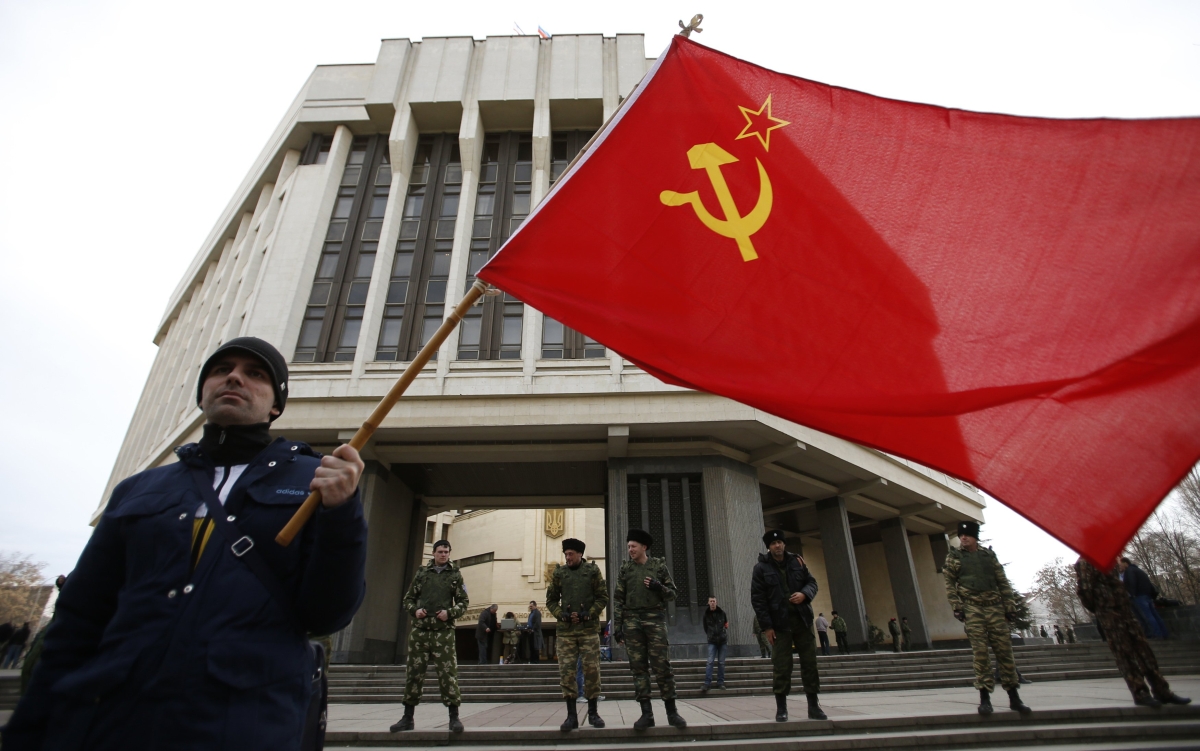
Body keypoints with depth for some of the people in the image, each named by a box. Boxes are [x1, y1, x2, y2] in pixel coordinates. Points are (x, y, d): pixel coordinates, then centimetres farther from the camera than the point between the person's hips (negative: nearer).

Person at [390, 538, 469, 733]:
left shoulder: (455, 574, 5)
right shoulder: (422, 572, 9)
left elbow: (464, 601, 5)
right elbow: (408, 598, 13)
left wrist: (450, 612, -12)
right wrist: (414, 610, -7)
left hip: (443, 631, -2)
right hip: (419, 630, 2)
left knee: (448, 673, -4)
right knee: (413, 672, 8)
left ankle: (454, 716, 4)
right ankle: (408, 717, 22)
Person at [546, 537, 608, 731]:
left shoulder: (593, 570, 2)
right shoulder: (558, 573, 6)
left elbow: (603, 597, 1)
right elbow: (551, 600, 10)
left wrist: (587, 615, -9)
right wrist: (561, 615, -7)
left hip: (589, 628, -1)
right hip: (565, 629, 2)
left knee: (592, 669, 1)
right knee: (566, 670, -1)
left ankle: (593, 712, 15)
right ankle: (571, 715, 9)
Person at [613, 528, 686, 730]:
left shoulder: (659, 566, 5)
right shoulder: (625, 569, 7)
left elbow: (672, 594, 8)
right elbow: (618, 599, 6)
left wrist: (658, 587, -12)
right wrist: (617, 627, 0)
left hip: (655, 619, -1)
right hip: (632, 621, 2)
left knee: (662, 666, -2)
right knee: (638, 667, 2)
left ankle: (672, 711, 9)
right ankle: (646, 713, 8)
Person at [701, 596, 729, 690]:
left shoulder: (722, 613, 1)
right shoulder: (706, 614, 0)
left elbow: (726, 625, 11)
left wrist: (725, 636, 7)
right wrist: (710, 636, 9)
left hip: (723, 641, 1)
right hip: (712, 642, -1)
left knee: (721, 662, 4)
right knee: (710, 662, -9)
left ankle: (720, 682, 13)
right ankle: (707, 683, -8)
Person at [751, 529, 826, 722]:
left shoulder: (797, 562, 7)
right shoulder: (761, 568, -3)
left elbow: (812, 582, 13)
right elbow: (757, 598, -6)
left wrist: (804, 594, -10)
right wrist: (766, 626, -11)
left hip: (802, 619, 3)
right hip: (779, 622, -3)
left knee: (809, 661, 7)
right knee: (781, 665, -1)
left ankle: (814, 706, 18)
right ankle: (781, 708, 9)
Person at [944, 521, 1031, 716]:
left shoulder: (989, 555, 11)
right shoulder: (953, 557, 4)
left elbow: (1003, 582, 12)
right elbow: (949, 584, 1)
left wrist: (1009, 605, 3)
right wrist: (957, 607, -7)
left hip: (995, 608, 3)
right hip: (972, 609, -2)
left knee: (1005, 650, 3)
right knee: (980, 652, -6)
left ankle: (1014, 697, 16)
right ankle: (985, 698, 1)